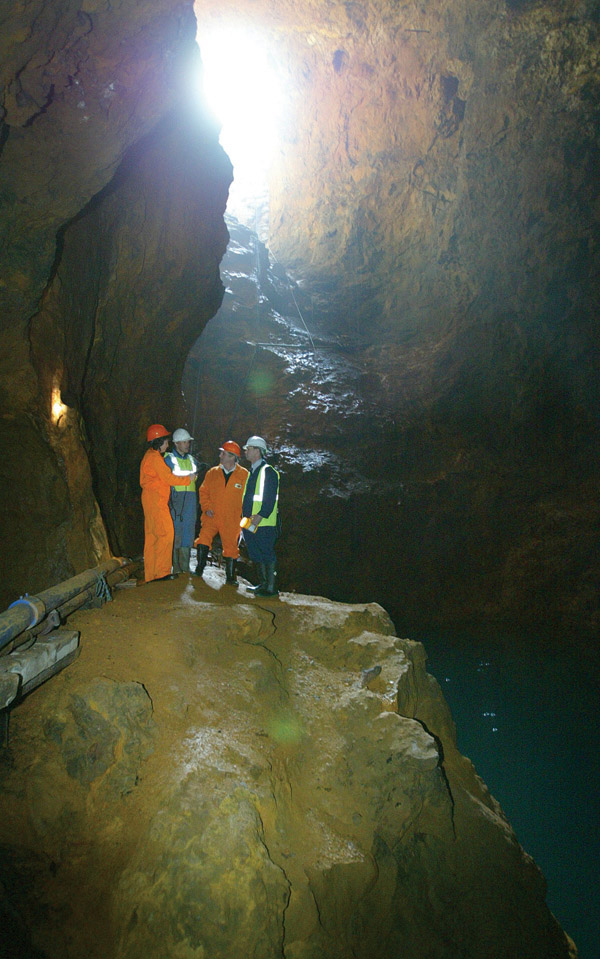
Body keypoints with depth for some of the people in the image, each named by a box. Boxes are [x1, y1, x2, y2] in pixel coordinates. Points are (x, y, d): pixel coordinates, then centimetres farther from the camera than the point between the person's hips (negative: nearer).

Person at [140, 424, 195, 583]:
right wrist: (188, 479, -3)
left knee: (152, 536, 9)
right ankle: (161, 571, -10)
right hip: (155, 499, -10)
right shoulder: (155, 457, -11)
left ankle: (151, 573, 11)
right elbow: (168, 478, -13)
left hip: (155, 500, 10)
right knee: (166, 534, -10)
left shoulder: (151, 455, 21)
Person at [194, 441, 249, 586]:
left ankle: (230, 577, 20)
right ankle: (199, 570, 1)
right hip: (212, 516, 2)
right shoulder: (212, 473, 5)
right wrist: (206, 507, -2)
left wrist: (244, 513, -4)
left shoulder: (244, 475, -3)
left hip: (231, 519, -2)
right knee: (203, 539, -14)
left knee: (231, 547, 6)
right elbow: (204, 491, 11)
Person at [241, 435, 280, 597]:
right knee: (257, 555, 14)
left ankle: (271, 588, -1)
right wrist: (247, 516, 17)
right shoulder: (252, 472, 18)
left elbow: (270, 498, -18)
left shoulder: (268, 471, -11)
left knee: (267, 554, -5)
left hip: (264, 523, -9)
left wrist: (260, 516, -24)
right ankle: (264, 583, 24)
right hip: (251, 523, 9)